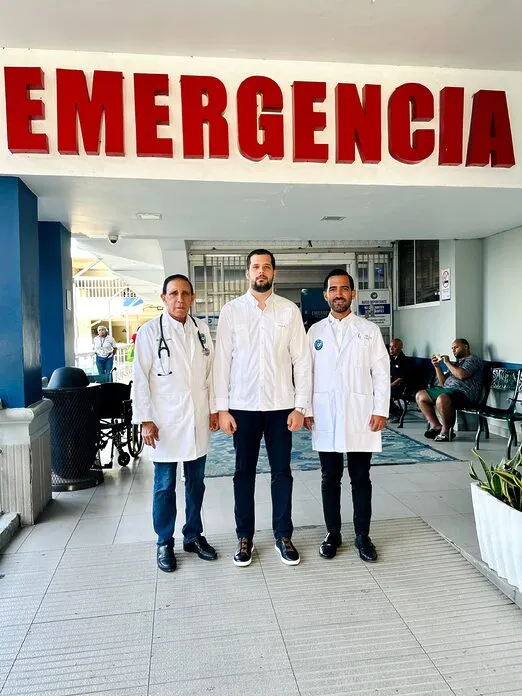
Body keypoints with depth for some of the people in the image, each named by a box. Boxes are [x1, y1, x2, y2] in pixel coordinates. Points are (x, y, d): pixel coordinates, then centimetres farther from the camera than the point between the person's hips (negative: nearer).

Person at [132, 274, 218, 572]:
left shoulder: (201, 329, 5)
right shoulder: (150, 331, -6)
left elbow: (210, 371, 10)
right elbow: (141, 378, -6)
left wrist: (214, 409, 9)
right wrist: (145, 420, -10)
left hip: (198, 420, 4)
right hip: (166, 423, -3)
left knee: (196, 482, 14)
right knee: (165, 485, 8)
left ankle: (194, 535, 31)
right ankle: (165, 543, 24)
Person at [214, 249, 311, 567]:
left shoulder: (290, 310, 1)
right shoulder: (231, 310, 1)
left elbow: (302, 360, 0)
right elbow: (222, 360, 0)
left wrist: (301, 406, -5)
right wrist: (222, 408, -5)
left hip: (281, 405, 0)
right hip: (243, 405, 0)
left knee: (282, 472, 10)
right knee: (244, 472, 11)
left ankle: (284, 535, 25)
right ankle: (245, 537, 25)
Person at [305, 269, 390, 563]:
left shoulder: (369, 330, 4)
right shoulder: (315, 331, 8)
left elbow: (382, 373, 2)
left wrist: (381, 411, -5)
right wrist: (306, 409, 2)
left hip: (360, 417, -1)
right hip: (325, 418, 1)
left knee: (361, 478, 8)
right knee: (330, 478, 10)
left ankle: (363, 535, 21)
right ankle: (333, 534, 23)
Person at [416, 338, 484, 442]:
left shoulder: (473, 359, 3)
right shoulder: (456, 363, 28)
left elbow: (461, 375, -17)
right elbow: (443, 382, 24)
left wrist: (447, 363, -4)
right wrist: (437, 366, 12)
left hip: (464, 392, -10)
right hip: (447, 389, 10)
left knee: (442, 399, -40)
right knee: (420, 395, 4)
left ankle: (446, 430, -18)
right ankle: (436, 426, -3)